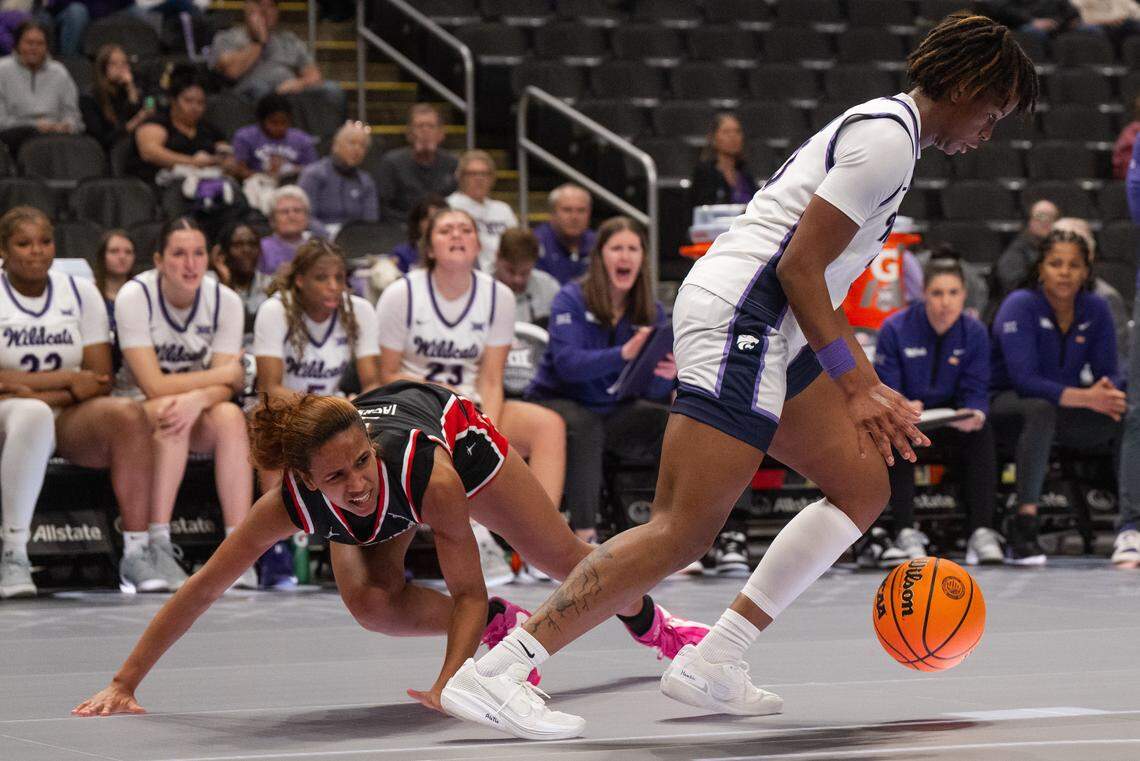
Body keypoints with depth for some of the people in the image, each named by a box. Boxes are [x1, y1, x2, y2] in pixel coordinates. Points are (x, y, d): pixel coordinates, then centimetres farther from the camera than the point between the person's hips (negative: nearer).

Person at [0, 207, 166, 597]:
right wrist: (67, 380, -12)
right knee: (33, 414, -39)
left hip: (70, 420, 3)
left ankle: (136, 551, -27)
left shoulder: (81, 293, 8)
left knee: (129, 414, -28)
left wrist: (32, 388, -12)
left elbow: (99, 381, 2)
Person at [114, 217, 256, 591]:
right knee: (169, 411, -36)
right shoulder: (134, 297, -17)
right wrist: (226, 372, -18)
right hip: (137, 410, -3)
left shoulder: (225, 301, -7)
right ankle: (158, 546, -36)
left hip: (201, 411, 3)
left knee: (230, 416, -30)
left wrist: (198, 398, -37)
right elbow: (153, 385, -22)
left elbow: (225, 388, -14)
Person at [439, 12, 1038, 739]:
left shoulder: (875, 129, 23)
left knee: (863, 486, 12)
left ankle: (713, 662, 9)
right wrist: (855, 387, -10)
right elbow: (799, 266, -16)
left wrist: (870, 388, 25)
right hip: (739, 316, -11)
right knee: (683, 531, -16)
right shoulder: (888, 138, -10)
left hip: (770, 333, 11)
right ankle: (490, 674, -18)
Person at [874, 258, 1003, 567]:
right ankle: (905, 533, -36)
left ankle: (981, 532, -30)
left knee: (983, 432, -28)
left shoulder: (974, 333, -5)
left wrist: (974, 414, -33)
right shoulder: (895, 329, -13)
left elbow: (976, 391, -9)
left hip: (951, 421, 2)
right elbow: (885, 393, -15)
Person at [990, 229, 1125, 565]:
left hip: (1068, 409, 5)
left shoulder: (1095, 310, 1)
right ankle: (1024, 526, -41)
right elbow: (1024, 379, -25)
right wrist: (1086, 398, -36)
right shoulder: (1020, 305, -15)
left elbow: (1108, 372, 0)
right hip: (1008, 404, -5)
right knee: (1041, 411, -40)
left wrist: (1109, 392, -27)